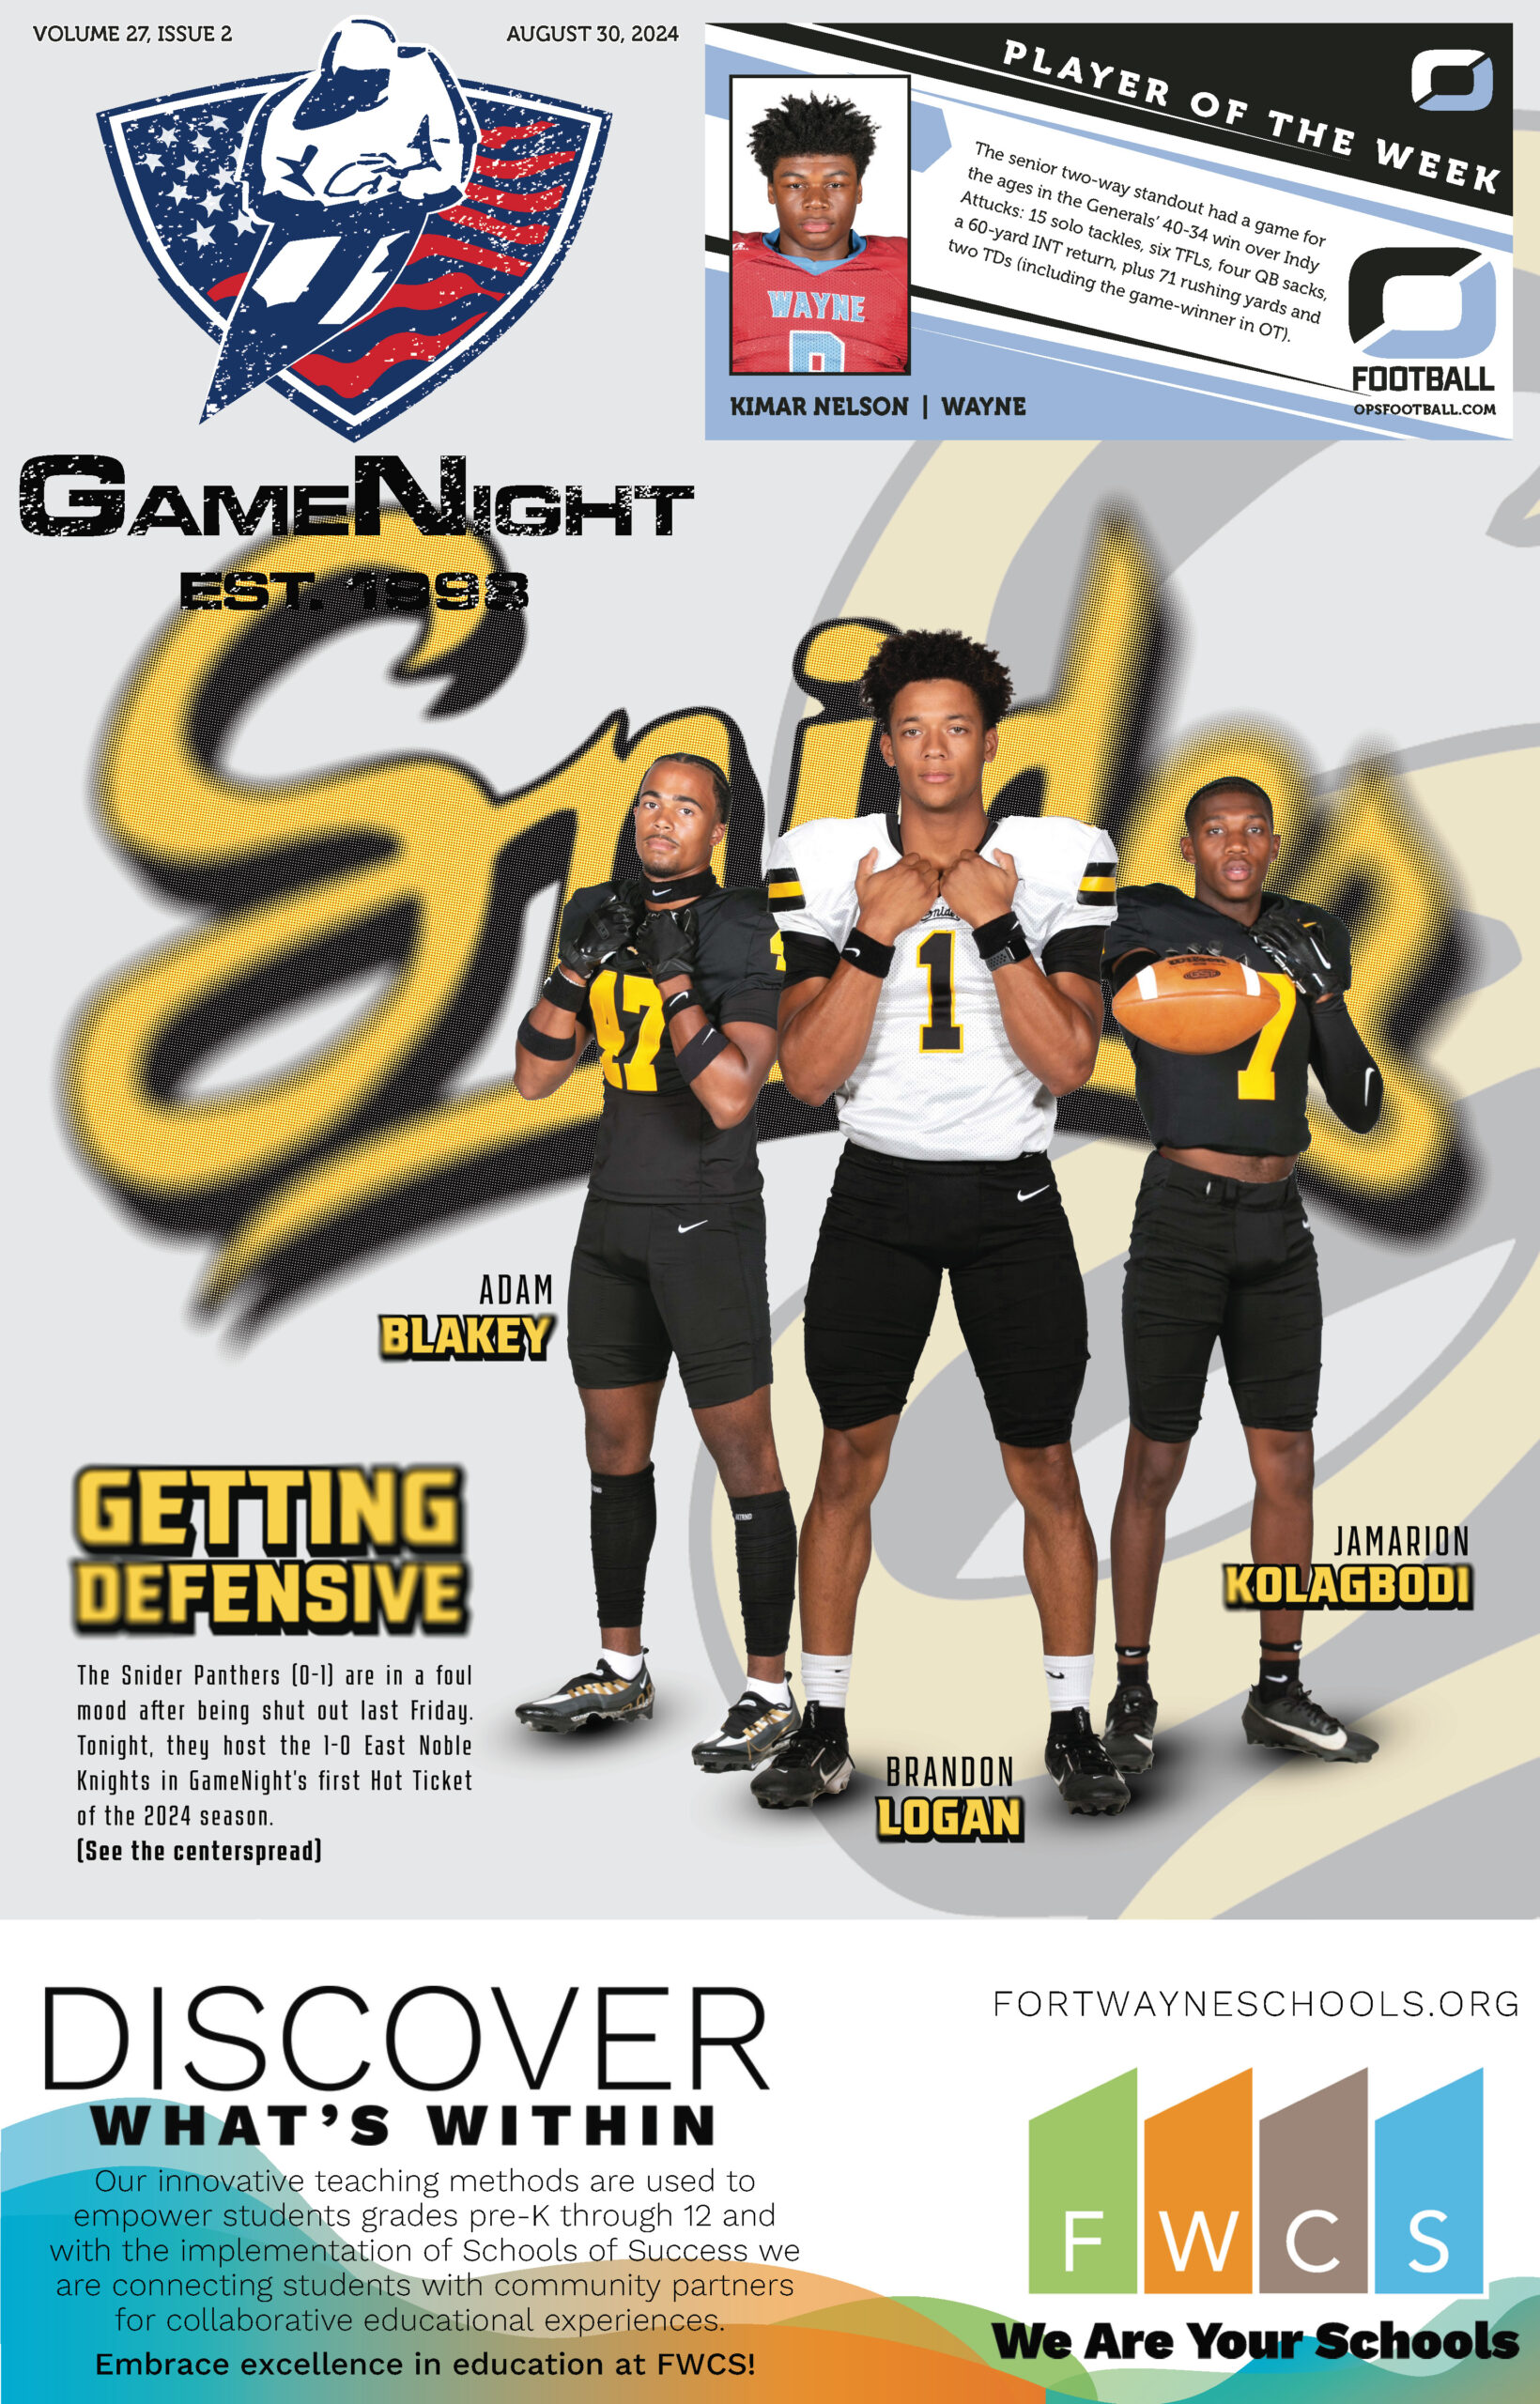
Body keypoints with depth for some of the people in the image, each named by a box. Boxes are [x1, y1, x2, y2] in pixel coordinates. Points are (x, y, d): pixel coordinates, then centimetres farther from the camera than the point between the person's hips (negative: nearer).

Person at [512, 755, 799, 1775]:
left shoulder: (751, 935, -10)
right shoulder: (605, 917, 9)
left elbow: (730, 1099, -19)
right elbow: (535, 1077, 6)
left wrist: (676, 978, -19)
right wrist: (579, 963, -7)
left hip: (709, 1222, -7)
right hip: (613, 1218, 7)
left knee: (743, 1455, -3)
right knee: (615, 1448, 13)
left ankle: (770, 1691, 4)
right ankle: (622, 1670, 26)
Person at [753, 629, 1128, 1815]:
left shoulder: (1061, 863, -4)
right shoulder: (827, 865, -3)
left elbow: (1068, 1063, -12)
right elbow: (809, 1073, -9)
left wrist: (994, 925, -19)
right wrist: (878, 935, -18)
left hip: (1014, 1196, 0)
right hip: (878, 1194, 1)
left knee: (1045, 1468, 3)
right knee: (850, 1458, 3)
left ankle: (1073, 1725, 17)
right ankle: (824, 1728, 14)